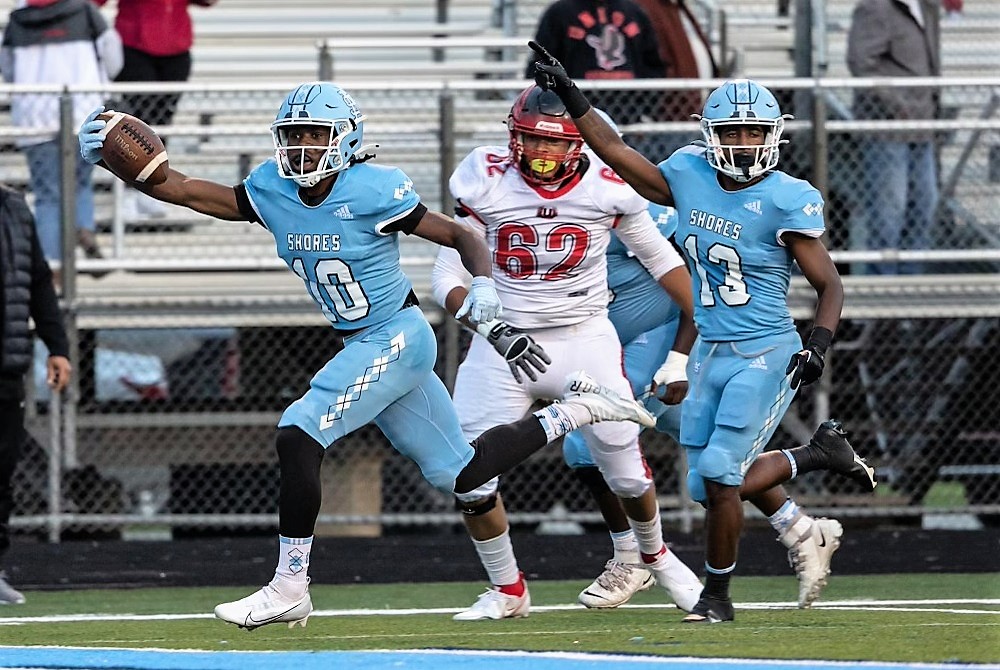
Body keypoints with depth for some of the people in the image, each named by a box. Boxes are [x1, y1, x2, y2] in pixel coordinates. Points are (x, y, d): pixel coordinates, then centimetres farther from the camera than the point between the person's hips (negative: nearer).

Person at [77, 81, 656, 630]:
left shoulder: (372, 191, -17)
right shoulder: (273, 192, 2)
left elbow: (461, 236, -12)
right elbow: (185, 190, 1)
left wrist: (483, 284, -30)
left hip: (397, 337, -8)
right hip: (366, 347, 8)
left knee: (299, 434, -17)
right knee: (459, 473, 13)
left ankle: (290, 588, -10)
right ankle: (575, 409, 30)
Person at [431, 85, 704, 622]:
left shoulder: (608, 189, -10)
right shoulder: (487, 184, -12)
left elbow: (661, 260, 3)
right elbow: (448, 275, -10)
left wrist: (682, 351, 2)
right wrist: (497, 331, -27)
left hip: (585, 341, 0)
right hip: (504, 346, 0)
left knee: (627, 472, 6)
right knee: (470, 480, -6)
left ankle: (655, 555, 39)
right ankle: (507, 591, 17)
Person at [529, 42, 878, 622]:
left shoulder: (786, 200, -13)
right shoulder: (691, 176, 2)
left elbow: (830, 285, -8)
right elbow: (621, 156, 13)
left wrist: (819, 343, -23)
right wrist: (572, 98, 8)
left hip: (765, 355, -7)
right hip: (711, 354, 7)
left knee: (719, 474, -12)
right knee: (712, 487, 8)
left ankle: (717, 595, 8)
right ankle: (821, 452, 30)